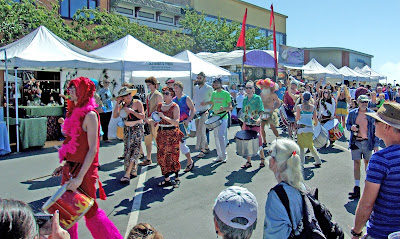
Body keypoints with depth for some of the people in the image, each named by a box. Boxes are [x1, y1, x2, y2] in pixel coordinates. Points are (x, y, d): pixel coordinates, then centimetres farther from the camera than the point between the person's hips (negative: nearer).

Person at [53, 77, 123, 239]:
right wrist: (64, 165, 15)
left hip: (83, 170, -8)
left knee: (90, 211, 3)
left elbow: (92, 149, -20)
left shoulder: (90, 115, -16)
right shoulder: (75, 113, 10)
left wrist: (79, 177, -23)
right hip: (70, 169, 8)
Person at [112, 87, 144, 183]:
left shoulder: (137, 103, -8)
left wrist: (132, 111, -24)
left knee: (133, 149, -11)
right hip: (127, 129, 6)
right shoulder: (122, 105, 4)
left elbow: (142, 116, -16)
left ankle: (127, 175, -14)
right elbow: (115, 116, -8)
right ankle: (134, 172, 20)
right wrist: (118, 104, -13)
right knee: (127, 150, 7)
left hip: (137, 129, -5)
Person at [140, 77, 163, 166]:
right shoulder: (148, 96, 16)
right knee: (147, 140, 8)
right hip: (148, 120, 8)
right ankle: (148, 159, 16)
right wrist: (146, 117, 8)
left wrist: (151, 119, -21)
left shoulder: (158, 95, -8)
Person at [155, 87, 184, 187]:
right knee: (162, 156, 4)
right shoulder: (160, 105, 11)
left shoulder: (175, 106, -6)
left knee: (172, 156, -2)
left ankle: (177, 178, 15)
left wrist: (164, 117, -27)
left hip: (172, 133, -5)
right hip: (161, 133, 6)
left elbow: (176, 122, -17)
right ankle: (166, 179, 14)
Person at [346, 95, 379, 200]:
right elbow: (347, 124, 14)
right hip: (356, 142, 1)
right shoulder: (352, 113, 3)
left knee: (367, 162, 12)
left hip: (367, 142, 0)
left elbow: (375, 129, 1)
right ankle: (357, 188, 2)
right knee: (356, 163, 0)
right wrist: (351, 127, -11)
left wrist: (376, 144, -4)